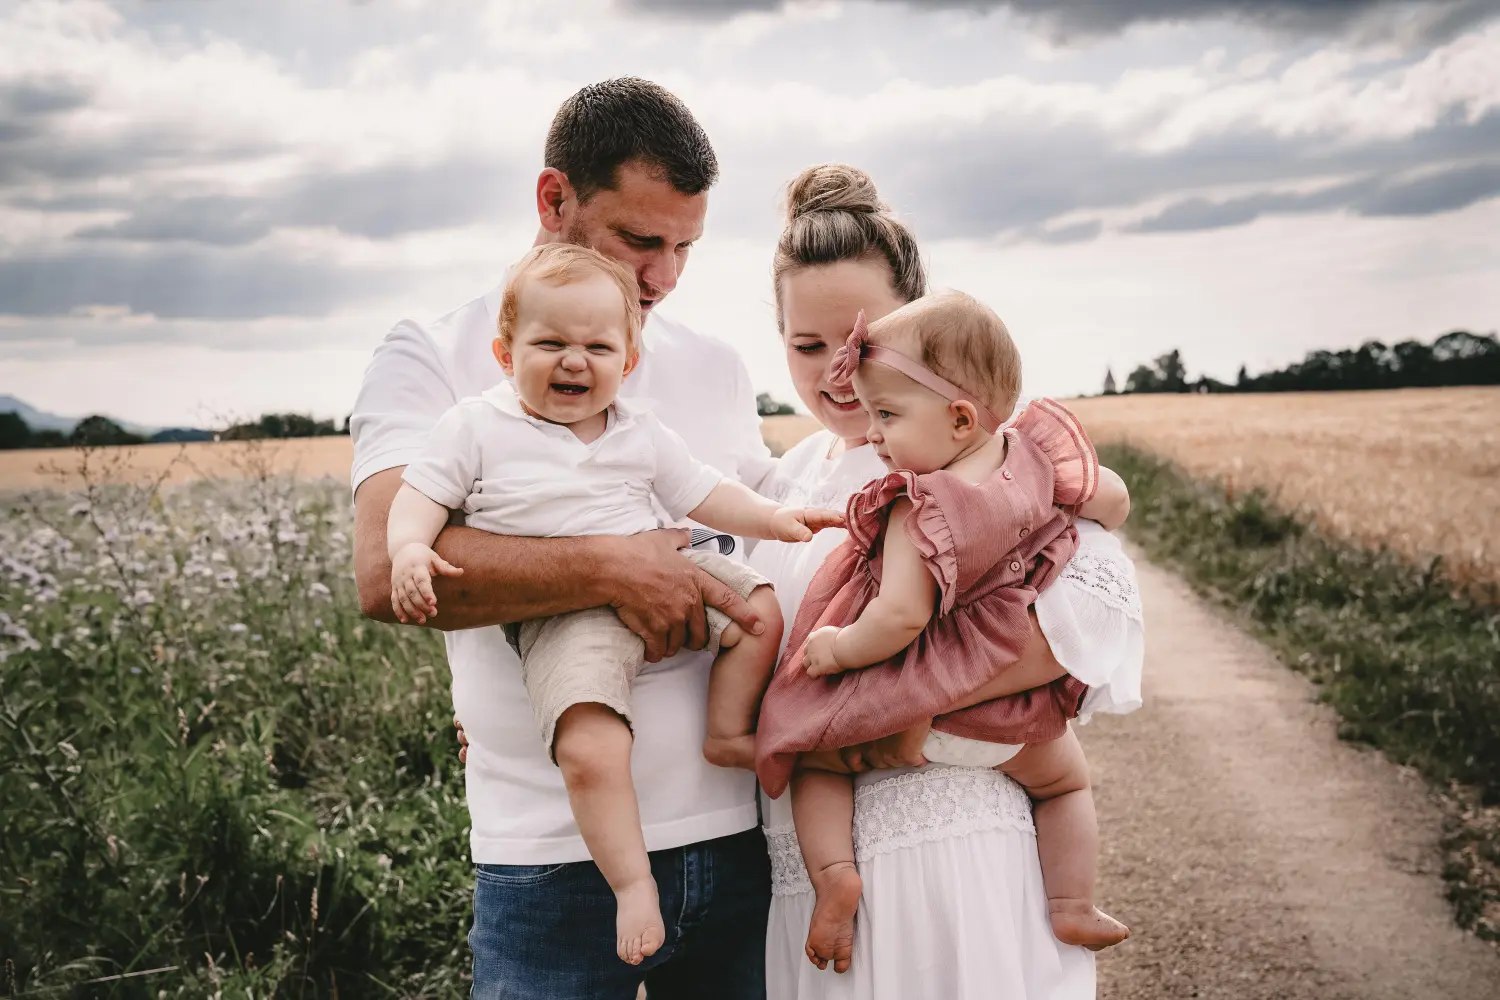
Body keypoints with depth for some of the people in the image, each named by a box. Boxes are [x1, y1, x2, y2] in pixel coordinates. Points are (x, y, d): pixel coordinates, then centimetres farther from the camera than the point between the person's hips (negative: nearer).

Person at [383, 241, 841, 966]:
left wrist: (774, 519, 8)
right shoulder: (475, 426, 0)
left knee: (760, 608, 2)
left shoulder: (641, 434, 10)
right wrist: (410, 549, -22)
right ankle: (632, 881, -8)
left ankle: (727, 733, 14)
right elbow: (421, 497, -2)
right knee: (588, 749, -25)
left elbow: (704, 495, 17)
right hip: (563, 617, -5)